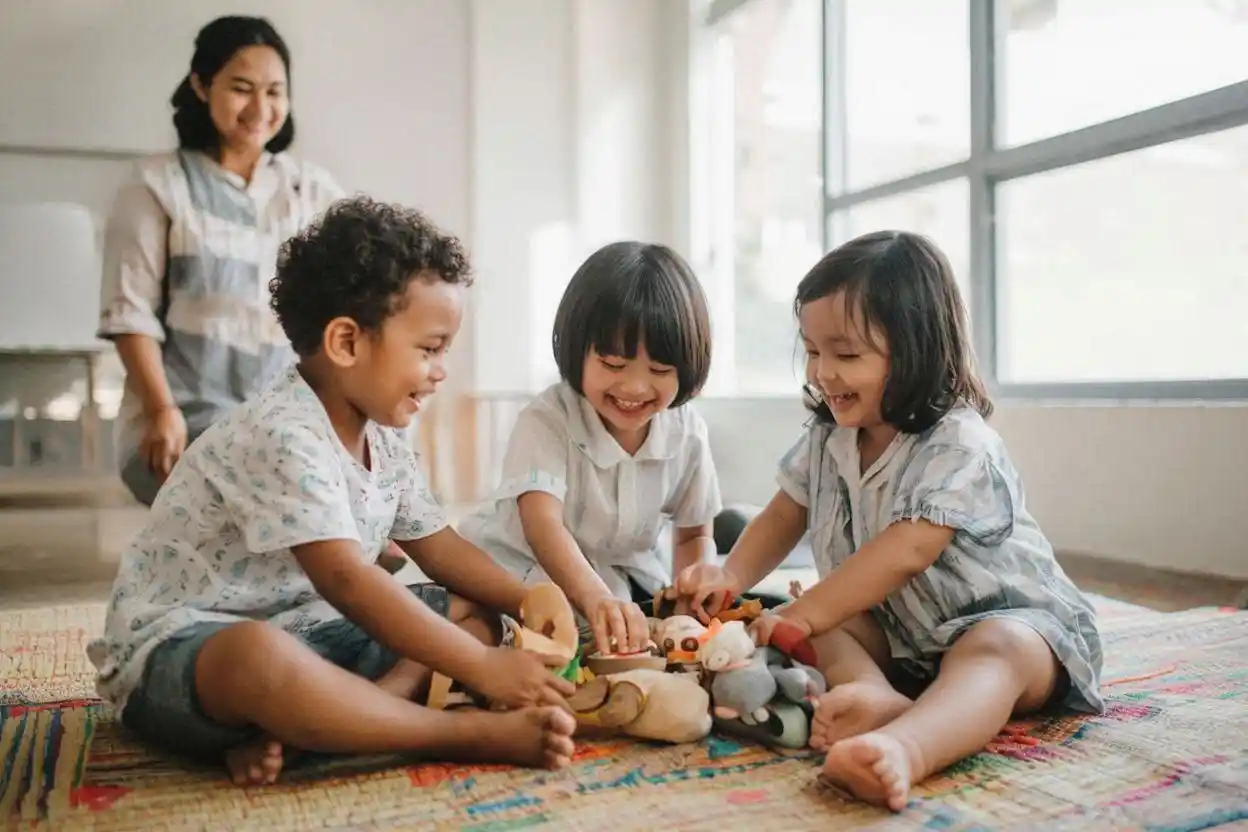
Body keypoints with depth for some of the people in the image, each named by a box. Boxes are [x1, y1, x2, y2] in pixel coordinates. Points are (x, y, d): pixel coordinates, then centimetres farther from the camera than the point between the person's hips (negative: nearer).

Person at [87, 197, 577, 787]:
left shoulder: (381, 438, 5)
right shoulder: (283, 434, -24)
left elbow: (438, 547, 10)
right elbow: (346, 580, -32)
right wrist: (482, 666, -32)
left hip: (305, 633, 10)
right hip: (177, 649, -9)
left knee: (475, 613, 1)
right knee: (259, 657, -44)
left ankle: (286, 729, -21)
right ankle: (477, 733, -31)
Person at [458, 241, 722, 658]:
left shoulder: (686, 432, -8)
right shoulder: (545, 421, -24)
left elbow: (694, 535, 6)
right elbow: (543, 524, -39)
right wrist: (595, 598, -57)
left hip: (627, 576, 5)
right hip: (525, 571, -4)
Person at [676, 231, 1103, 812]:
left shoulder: (961, 448, -22)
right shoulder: (828, 437, 2)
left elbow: (903, 554, -30)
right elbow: (783, 517, 9)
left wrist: (803, 614, -32)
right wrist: (732, 576, -11)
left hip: (1007, 616, -7)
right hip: (894, 628, 8)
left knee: (993, 655, -39)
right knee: (821, 623, -17)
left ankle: (904, 749, -70)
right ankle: (878, 699, -46)